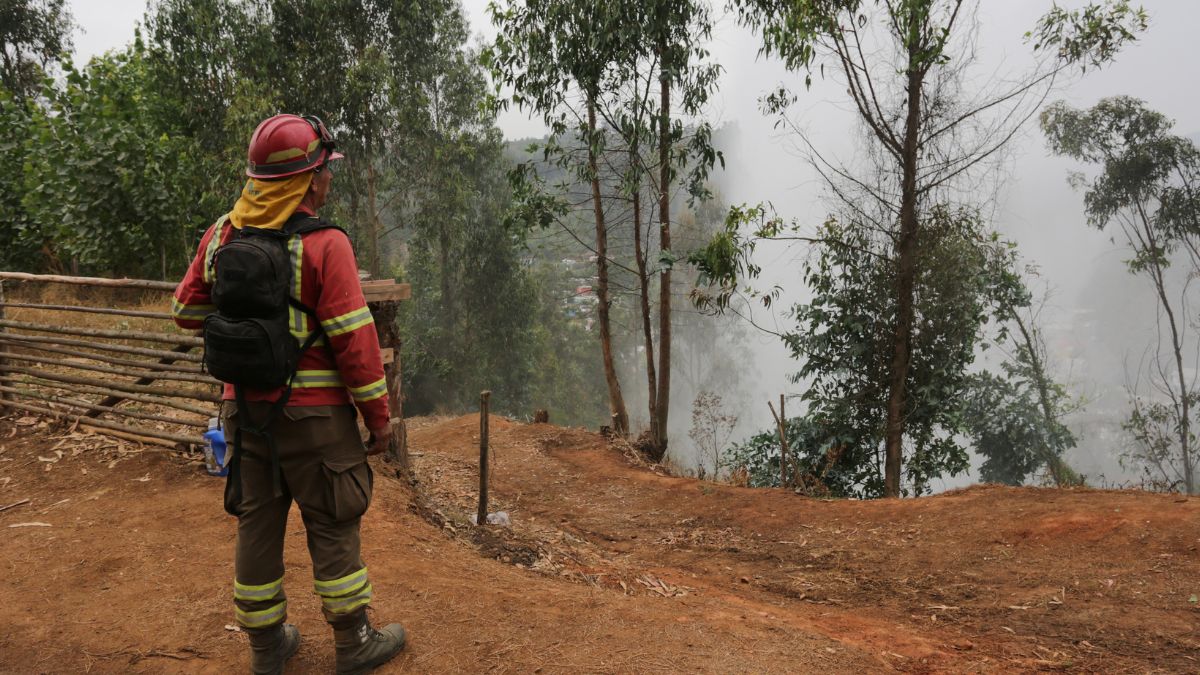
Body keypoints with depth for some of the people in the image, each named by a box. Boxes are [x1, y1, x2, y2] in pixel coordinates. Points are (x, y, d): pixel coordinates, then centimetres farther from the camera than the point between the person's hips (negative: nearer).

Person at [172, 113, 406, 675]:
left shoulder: (222, 236, 1)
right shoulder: (324, 246, -17)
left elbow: (188, 313, 11)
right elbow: (355, 342, -17)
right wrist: (379, 417, -8)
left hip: (245, 410, 6)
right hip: (316, 416, -5)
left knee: (258, 524, 15)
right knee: (332, 527, 8)